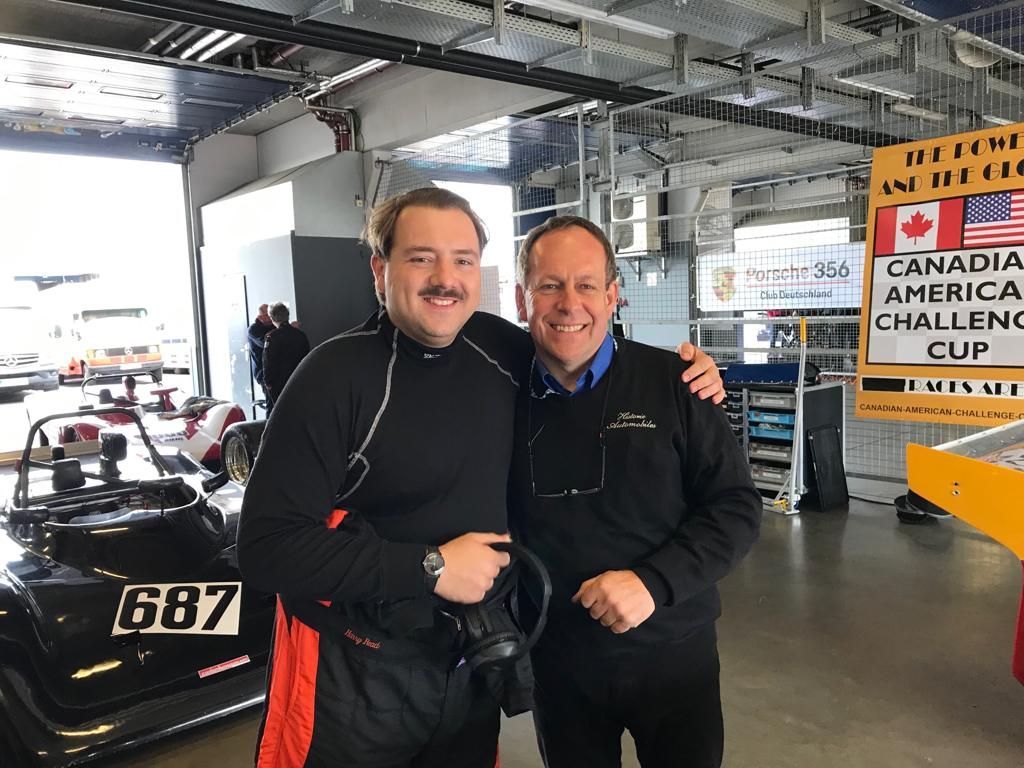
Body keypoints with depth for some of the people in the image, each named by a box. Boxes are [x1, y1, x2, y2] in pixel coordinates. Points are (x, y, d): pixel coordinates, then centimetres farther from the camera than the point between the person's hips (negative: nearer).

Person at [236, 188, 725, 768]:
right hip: (357, 672, -4)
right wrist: (430, 567, -23)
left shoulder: (498, 348, -4)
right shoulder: (337, 375, -20)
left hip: (474, 658, 5)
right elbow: (266, 546, -22)